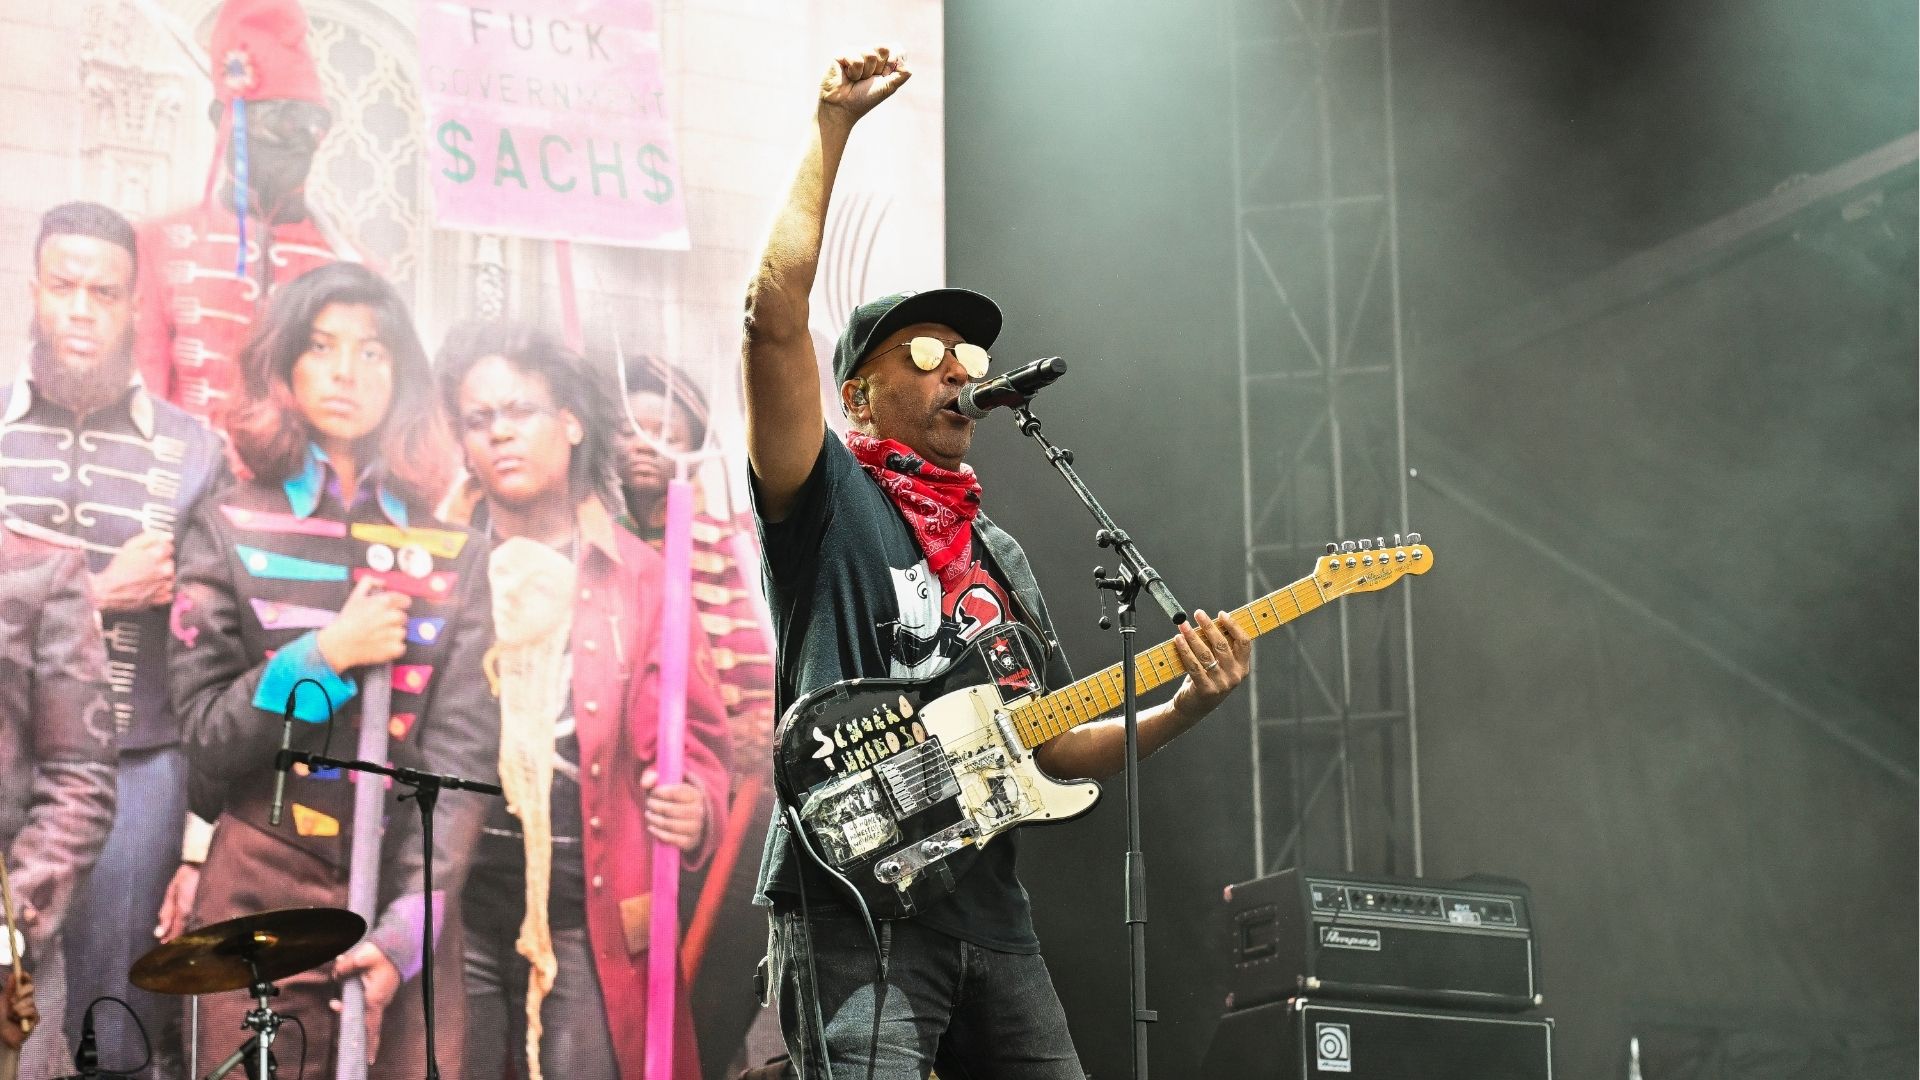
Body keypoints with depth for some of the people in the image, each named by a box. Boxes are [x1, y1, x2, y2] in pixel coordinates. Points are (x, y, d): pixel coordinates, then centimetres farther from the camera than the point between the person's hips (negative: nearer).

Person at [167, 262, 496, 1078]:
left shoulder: (451, 551, 5)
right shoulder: (230, 530, 3)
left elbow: (462, 748, -1)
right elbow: (205, 732, 0)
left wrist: (412, 918, -12)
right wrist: (326, 656, -13)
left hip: (405, 897, 1)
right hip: (263, 897, -1)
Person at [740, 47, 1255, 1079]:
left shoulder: (998, 555, 23)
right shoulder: (830, 502, 3)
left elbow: (1055, 745, 21)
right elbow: (775, 310, -13)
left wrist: (1181, 707, 3)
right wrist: (833, 128, -10)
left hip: (989, 905, 7)